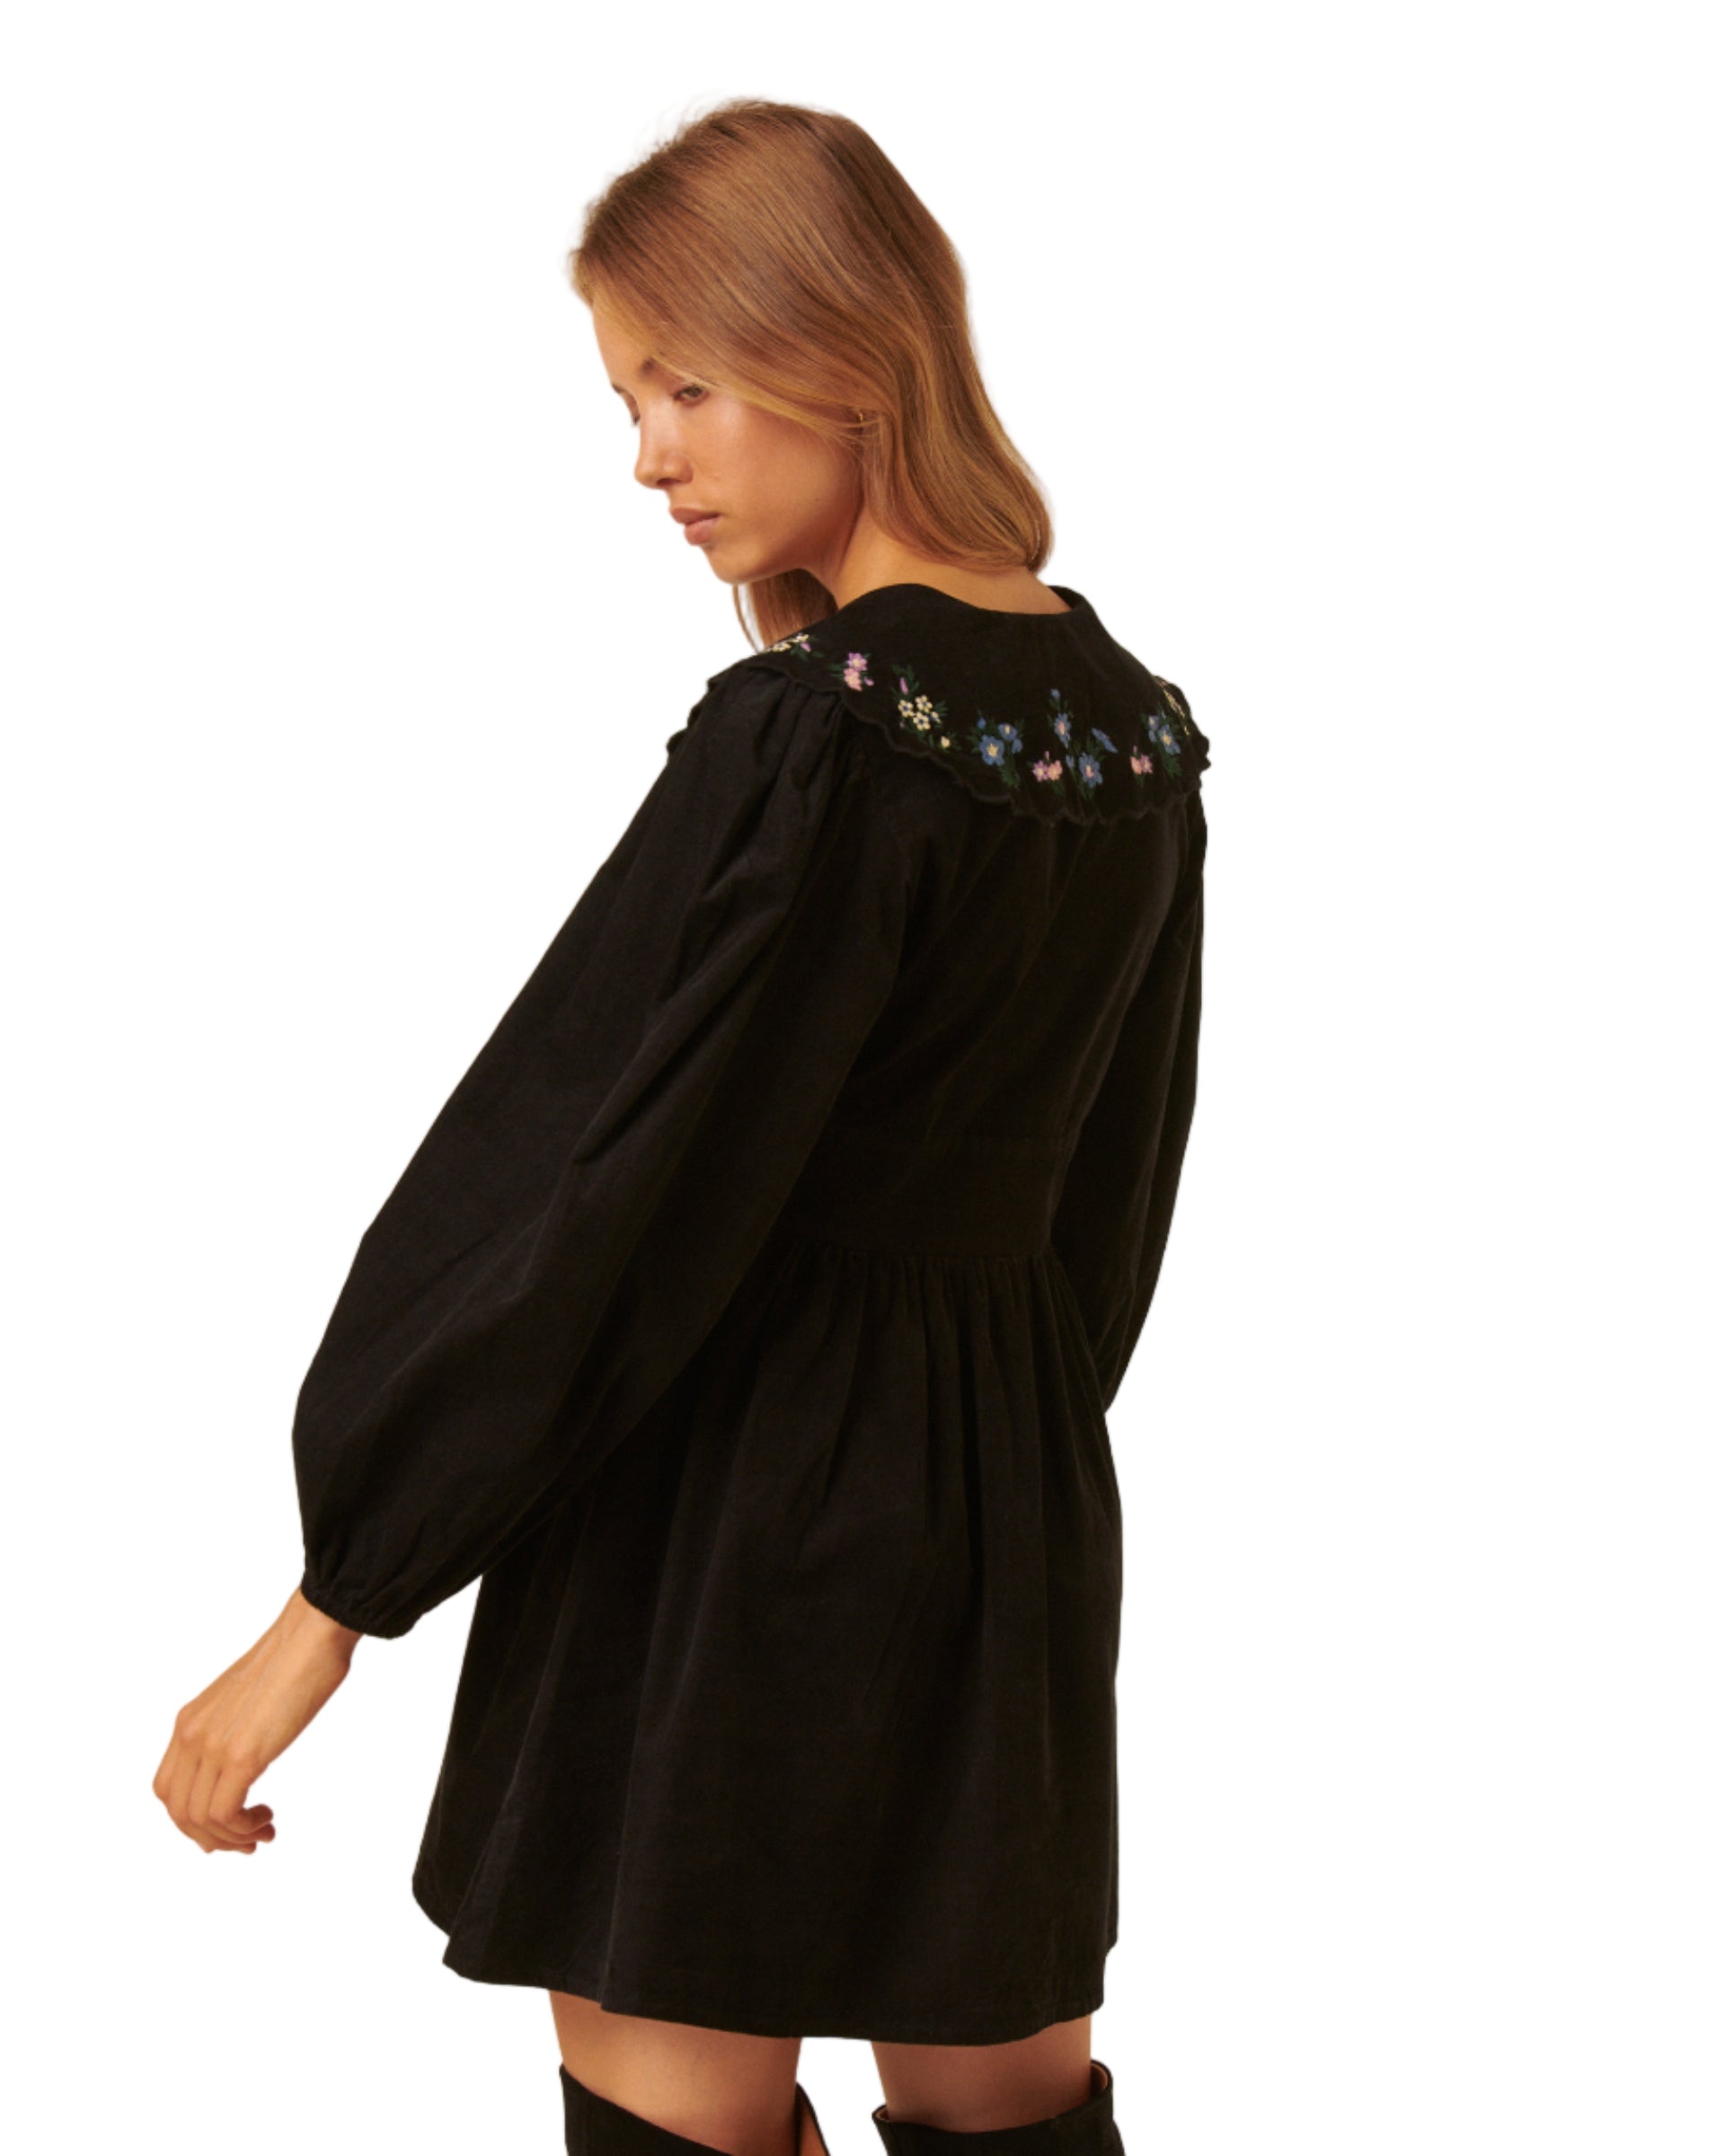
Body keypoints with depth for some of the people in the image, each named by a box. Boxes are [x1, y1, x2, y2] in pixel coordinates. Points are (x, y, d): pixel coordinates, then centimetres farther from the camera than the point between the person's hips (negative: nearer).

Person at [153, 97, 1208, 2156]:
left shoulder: (814, 742, -20)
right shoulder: (1127, 722, 5)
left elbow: (596, 1179, -20)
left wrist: (338, 1597, -14)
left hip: (732, 1508, -8)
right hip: (1016, 1500, 8)